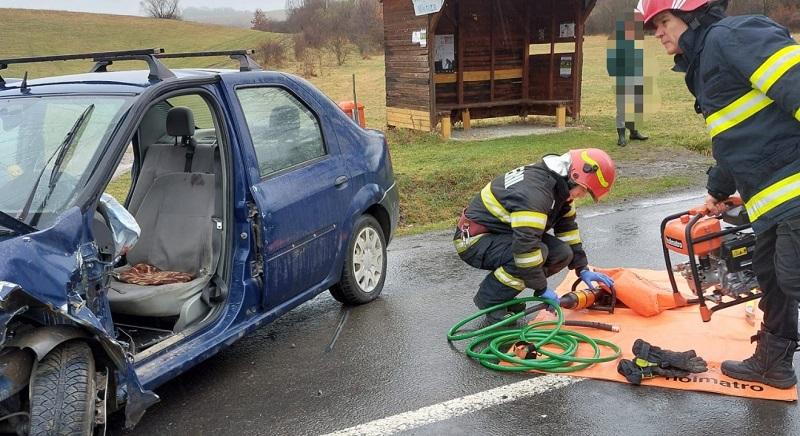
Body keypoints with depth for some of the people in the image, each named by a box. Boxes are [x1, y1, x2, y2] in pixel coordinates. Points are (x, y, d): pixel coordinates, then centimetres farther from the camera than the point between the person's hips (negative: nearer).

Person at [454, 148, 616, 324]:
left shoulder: (559, 185, 0)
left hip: (502, 235, 9)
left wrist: (583, 270, 8)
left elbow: (567, 227, 11)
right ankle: (489, 299, -12)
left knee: (562, 253, -6)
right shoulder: (534, 192, -31)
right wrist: (542, 289, -24)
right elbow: (525, 246, -35)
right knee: (539, 251, -31)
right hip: (473, 240, -9)